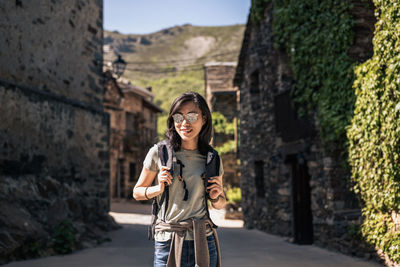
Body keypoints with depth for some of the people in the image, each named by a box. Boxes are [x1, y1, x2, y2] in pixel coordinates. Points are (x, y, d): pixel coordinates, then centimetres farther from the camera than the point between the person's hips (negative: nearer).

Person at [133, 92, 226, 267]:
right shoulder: (159, 152, -3)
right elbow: (137, 192, 7)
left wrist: (216, 197, -5)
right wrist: (158, 189, -11)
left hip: (203, 243, 2)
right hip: (167, 244, -2)